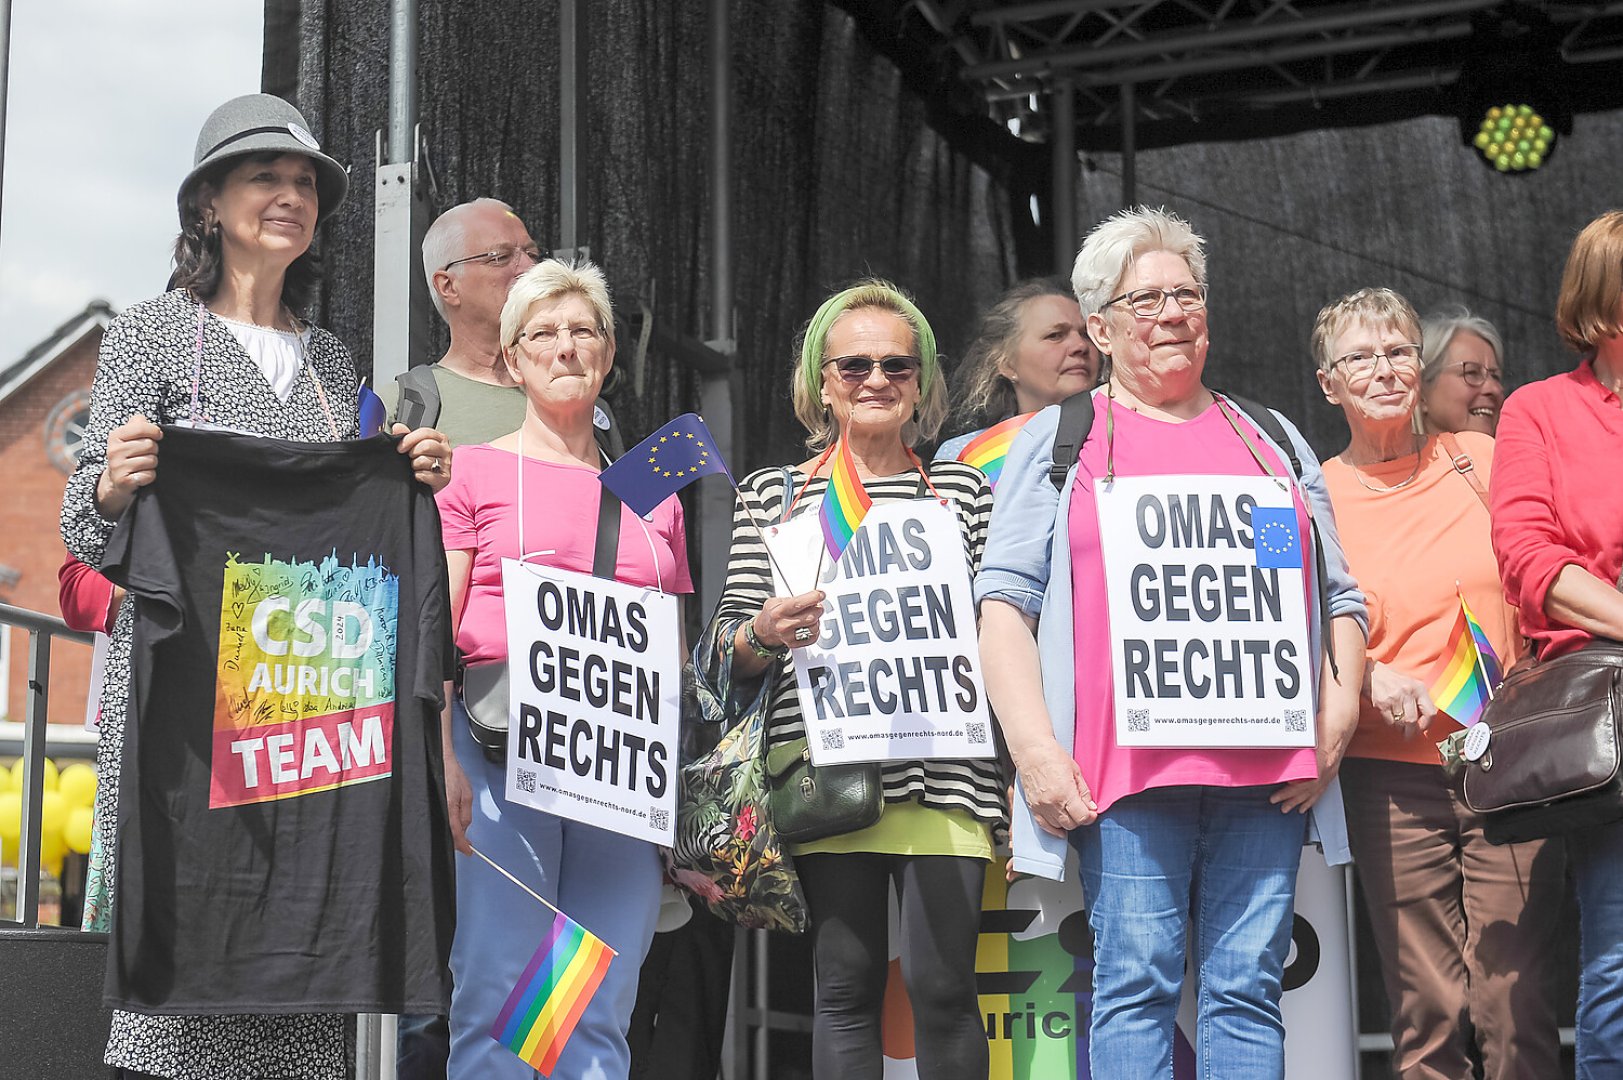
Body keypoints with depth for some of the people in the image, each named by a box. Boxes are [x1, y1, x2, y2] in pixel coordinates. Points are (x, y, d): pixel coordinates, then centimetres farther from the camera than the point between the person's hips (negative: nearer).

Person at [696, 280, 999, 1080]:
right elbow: (724, 654, 10)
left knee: (943, 982, -5)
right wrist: (761, 633, -13)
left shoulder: (962, 490, 13)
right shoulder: (772, 494, 12)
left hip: (942, 766, 0)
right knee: (846, 983, 3)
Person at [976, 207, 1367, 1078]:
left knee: (1248, 985, 1)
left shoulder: (1274, 440, 21)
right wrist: (1035, 750, -8)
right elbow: (1005, 602, 3)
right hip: (1124, 766, -2)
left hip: (1266, 767, 3)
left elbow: (1340, 597, 20)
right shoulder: (1054, 442, 12)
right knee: (1136, 982, -5)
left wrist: (1338, 719, 4)